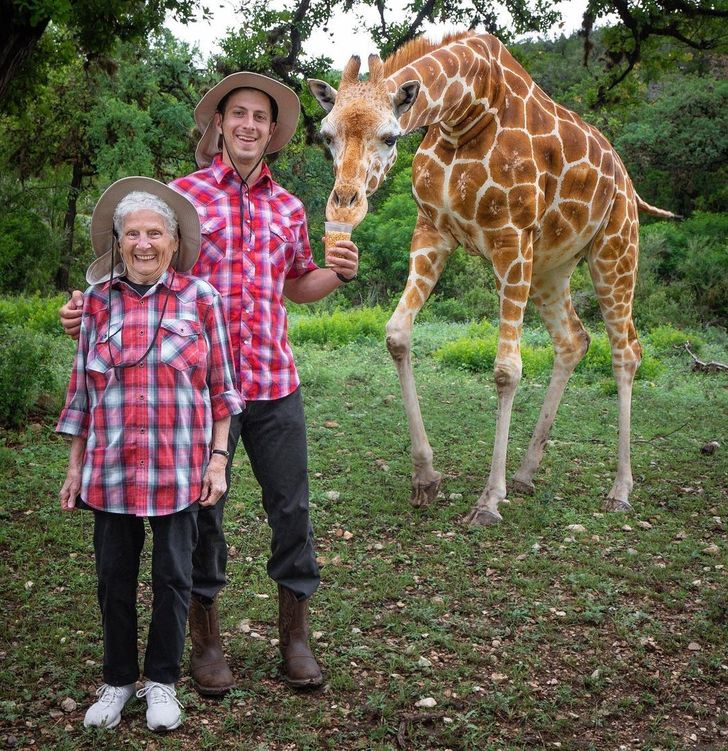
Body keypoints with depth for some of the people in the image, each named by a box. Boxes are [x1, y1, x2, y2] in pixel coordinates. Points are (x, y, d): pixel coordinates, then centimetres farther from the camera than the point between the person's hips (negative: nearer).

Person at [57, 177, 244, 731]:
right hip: (110, 470, 2)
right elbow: (82, 389, 8)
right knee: (114, 576, 11)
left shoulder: (200, 298, -1)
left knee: (173, 576, 8)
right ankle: (118, 680, 29)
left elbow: (222, 389, 2)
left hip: (178, 470, -2)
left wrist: (218, 460, -3)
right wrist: (75, 466, 7)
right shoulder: (99, 300, 4)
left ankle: (162, 682, 26)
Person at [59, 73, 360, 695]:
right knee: (202, 507, 7)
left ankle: (295, 632, 22)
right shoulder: (184, 194, 1)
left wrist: (339, 275, 4)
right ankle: (206, 638, 24)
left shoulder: (288, 207, 12)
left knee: (291, 505, 6)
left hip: (275, 382, 3)